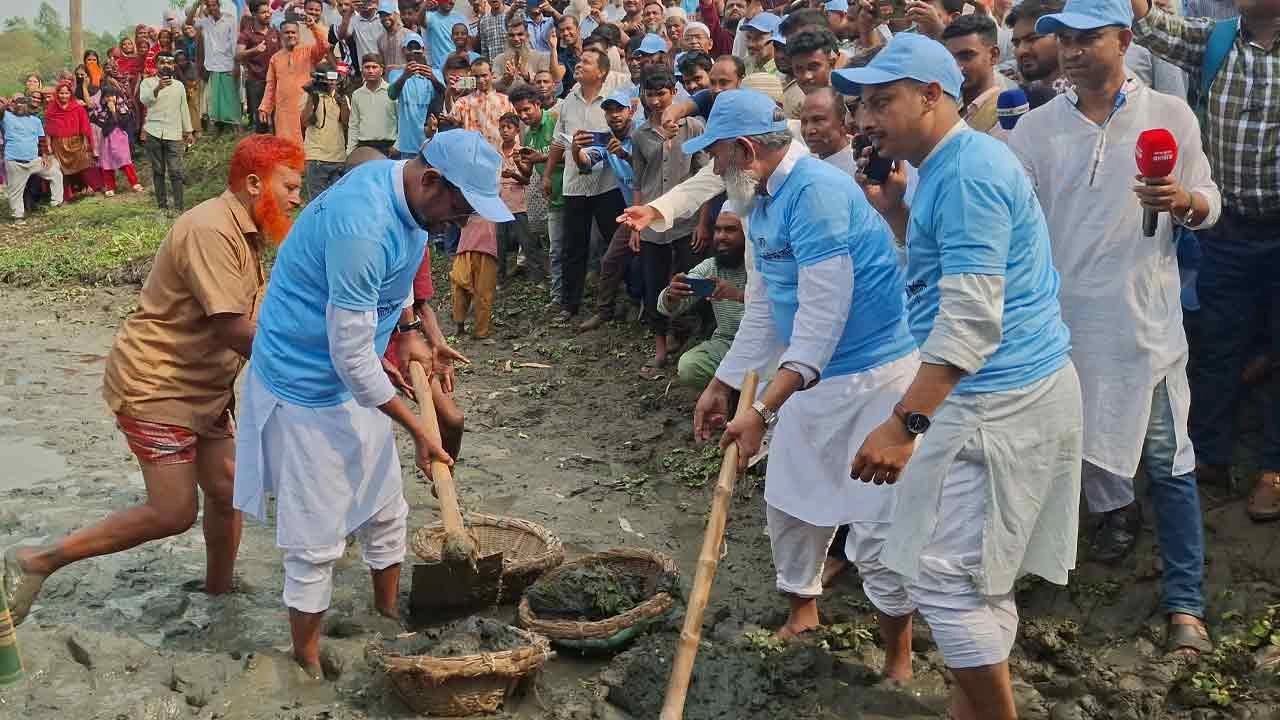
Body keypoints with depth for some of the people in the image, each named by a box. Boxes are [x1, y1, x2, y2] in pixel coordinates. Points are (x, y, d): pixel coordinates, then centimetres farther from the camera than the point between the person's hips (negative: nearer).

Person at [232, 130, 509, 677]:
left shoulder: (407, 191, -4)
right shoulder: (363, 225, -33)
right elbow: (351, 356, -27)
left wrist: (411, 332, 3)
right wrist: (418, 430, -18)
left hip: (354, 379, 9)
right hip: (306, 388, -9)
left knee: (385, 508, 21)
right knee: (316, 540, 2)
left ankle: (389, 610, 42)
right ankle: (307, 661, 21)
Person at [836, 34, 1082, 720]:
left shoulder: (967, 173, -18)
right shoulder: (956, 166, 14)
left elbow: (971, 319, -25)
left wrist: (904, 423, -28)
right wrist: (895, 210, 11)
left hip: (995, 401, -11)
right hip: (1013, 388, 11)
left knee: (947, 578, -5)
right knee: (976, 574, 18)